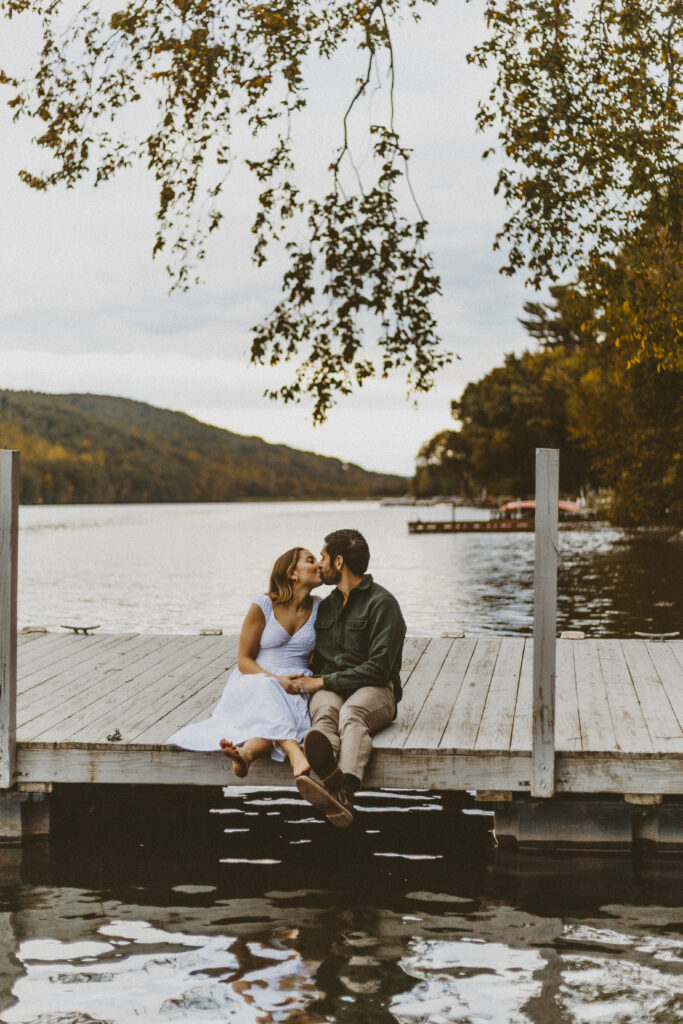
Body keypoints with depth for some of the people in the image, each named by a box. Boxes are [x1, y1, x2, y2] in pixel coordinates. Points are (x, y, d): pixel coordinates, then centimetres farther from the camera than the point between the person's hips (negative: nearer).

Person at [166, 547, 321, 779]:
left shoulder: (319, 607, 10)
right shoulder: (263, 605, 0)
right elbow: (244, 660, 0)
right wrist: (276, 680, -18)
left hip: (296, 689, 1)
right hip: (254, 681, -1)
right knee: (268, 692, -42)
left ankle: (246, 752, -71)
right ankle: (296, 756, -66)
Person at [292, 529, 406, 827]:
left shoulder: (381, 603, 1)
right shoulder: (326, 606, 26)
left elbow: (378, 668, -8)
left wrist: (322, 681, -8)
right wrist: (308, 681, 11)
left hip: (373, 690, -4)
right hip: (329, 690, 4)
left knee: (351, 713, -40)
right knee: (326, 712, -34)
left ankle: (344, 793, -71)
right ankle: (331, 776, -73)